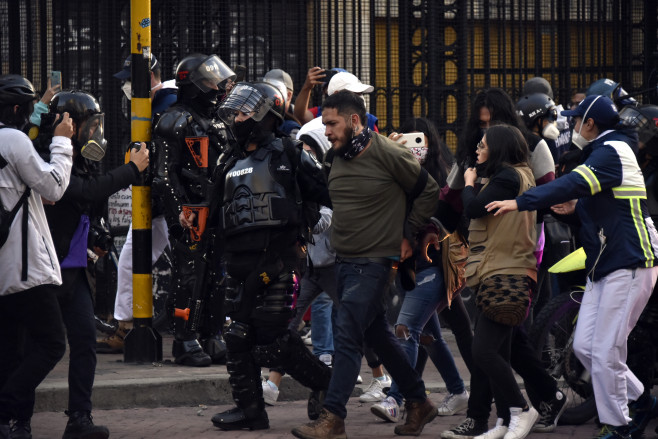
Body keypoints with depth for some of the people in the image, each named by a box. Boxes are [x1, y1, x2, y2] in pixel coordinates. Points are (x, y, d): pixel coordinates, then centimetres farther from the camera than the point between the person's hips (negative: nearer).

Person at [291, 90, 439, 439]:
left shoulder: (387, 155, -14)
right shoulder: (338, 157, 7)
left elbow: (429, 190, -6)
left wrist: (408, 234, -4)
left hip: (373, 262, -8)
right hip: (344, 261, 8)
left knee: (346, 336, -14)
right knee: (377, 335, 15)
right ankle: (418, 403, 27)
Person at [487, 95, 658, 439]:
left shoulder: (612, 151, -14)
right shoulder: (603, 152, 18)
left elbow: (573, 184, -28)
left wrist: (520, 203, -30)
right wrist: (577, 208, 10)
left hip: (628, 267, -10)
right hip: (603, 267, 10)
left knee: (605, 352, -9)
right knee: (584, 346, 8)